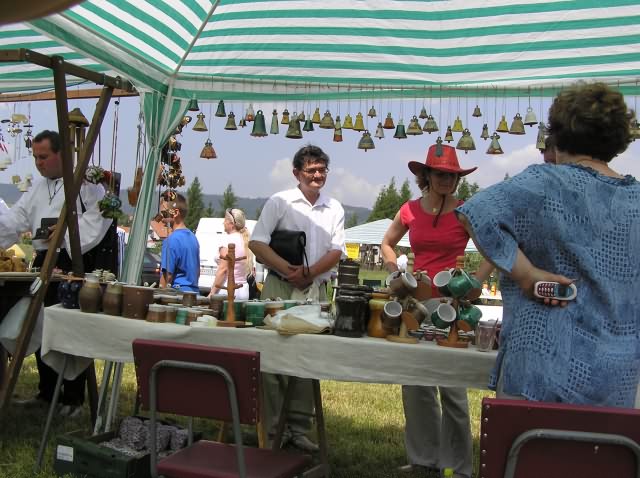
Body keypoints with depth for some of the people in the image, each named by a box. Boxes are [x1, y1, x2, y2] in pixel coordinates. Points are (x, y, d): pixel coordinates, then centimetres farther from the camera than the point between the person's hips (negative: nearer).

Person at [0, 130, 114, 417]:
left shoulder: (85, 182, -5)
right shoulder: (38, 189, 20)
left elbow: (97, 216, -14)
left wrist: (67, 232, -22)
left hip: (74, 263, -8)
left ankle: (73, 398, 5)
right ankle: (47, 391, 25)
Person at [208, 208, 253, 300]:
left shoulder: (228, 240, -9)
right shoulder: (246, 240, 12)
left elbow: (223, 269, -15)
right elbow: (251, 269, 14)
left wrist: (212, 292, -13)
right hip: (244, 290, 8)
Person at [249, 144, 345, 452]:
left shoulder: (334, 209, 12)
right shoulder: (279, 202, 1)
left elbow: (336, 251, 5)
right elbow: (257, 244, -7)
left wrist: (310, 273, -12)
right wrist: (289, 270, -17)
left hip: (316, 290, 4)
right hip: (280, 288, -3)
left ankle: (298, 429, 16)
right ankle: (273, 429, 5)